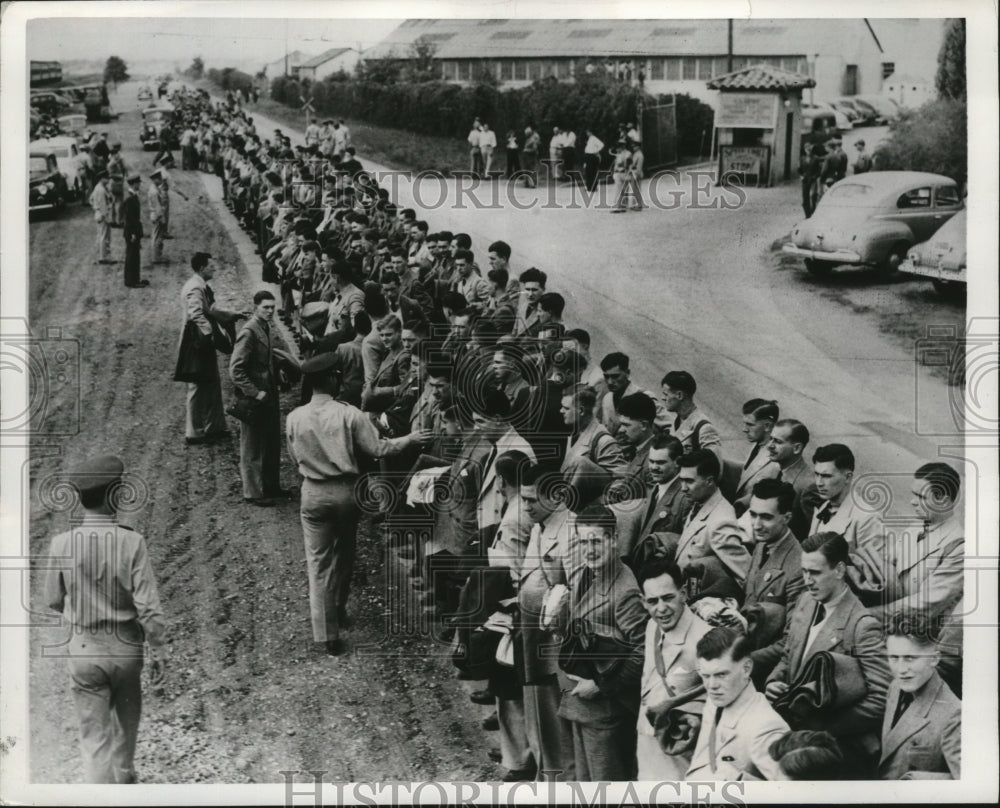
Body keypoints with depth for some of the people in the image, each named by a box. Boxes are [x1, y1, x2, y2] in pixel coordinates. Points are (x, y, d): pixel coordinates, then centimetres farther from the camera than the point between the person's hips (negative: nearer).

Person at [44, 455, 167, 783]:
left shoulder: (62, 543, -11)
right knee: (126, 721, 25)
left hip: (83, 649, 0)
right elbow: (149, 606, -16)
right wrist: (159, 652, -5)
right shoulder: (131, 542, -17)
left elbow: (53, 601, 1)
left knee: (94, 733, 7)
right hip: (126, 646, 0)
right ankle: (123, 777, 45)